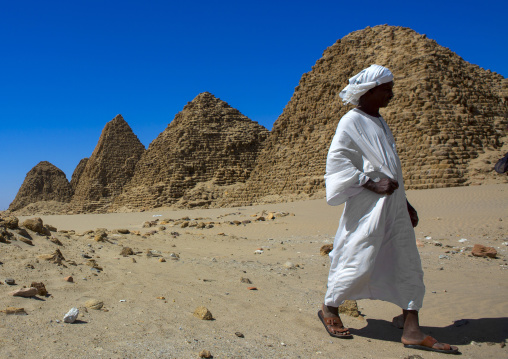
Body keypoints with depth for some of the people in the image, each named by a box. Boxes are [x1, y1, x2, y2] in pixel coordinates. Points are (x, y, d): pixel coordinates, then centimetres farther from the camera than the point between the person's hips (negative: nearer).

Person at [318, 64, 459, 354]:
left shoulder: (379, 121, 17)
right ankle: (329, 309, 22)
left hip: (394, 207, 9)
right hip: (368, 208, -8)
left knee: (408, 264, 6)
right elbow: (337, 161, -15)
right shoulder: (351, 122, -8)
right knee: (359, 261, -3)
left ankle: (412, 330, 13)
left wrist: (405, 203, 19)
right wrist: (371, 183, -21)